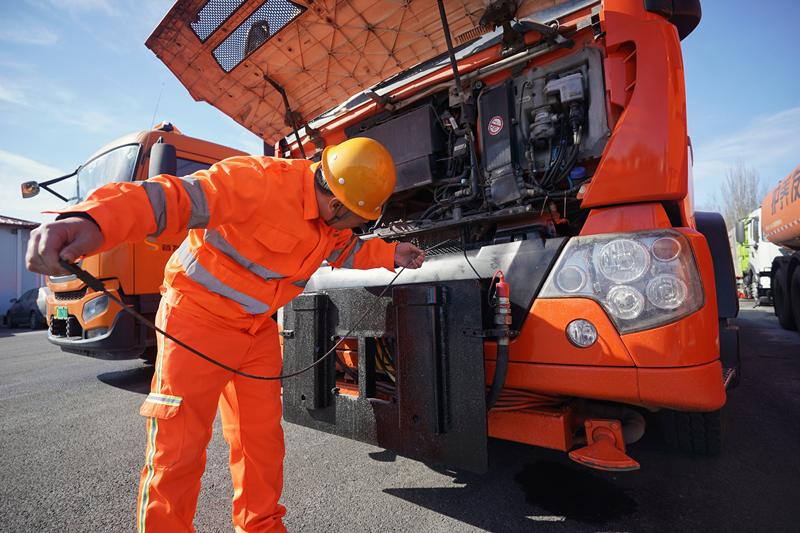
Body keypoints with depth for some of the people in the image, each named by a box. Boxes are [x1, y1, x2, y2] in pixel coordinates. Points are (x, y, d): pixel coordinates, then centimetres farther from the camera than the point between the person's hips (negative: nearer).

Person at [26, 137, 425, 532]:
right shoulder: (262, 180, -26)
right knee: (177, 447, -2)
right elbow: (177, 196, -37)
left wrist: (389, 254, 7)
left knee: (263, 438, 13)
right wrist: (94, 221, -53)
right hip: (198, 317, -6)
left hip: (259, 329, 7)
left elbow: (346, 251, 20)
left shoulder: (335, 220, 0)